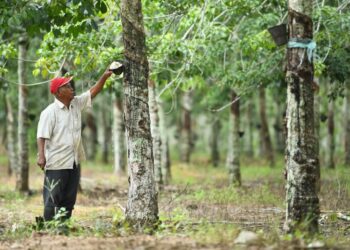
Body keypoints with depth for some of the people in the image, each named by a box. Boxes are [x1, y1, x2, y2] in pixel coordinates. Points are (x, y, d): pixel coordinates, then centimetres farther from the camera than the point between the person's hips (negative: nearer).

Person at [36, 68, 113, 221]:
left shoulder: (76, 104, 8)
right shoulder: (50, 112, -12)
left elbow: (93, 92, 10)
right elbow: (41, 136, -16)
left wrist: (105, 76, -2)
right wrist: (41, 156, -26)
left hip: (74, 162, 7)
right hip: (57, 163, -7)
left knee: (69, 199, 11)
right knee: (52, 198, -3)